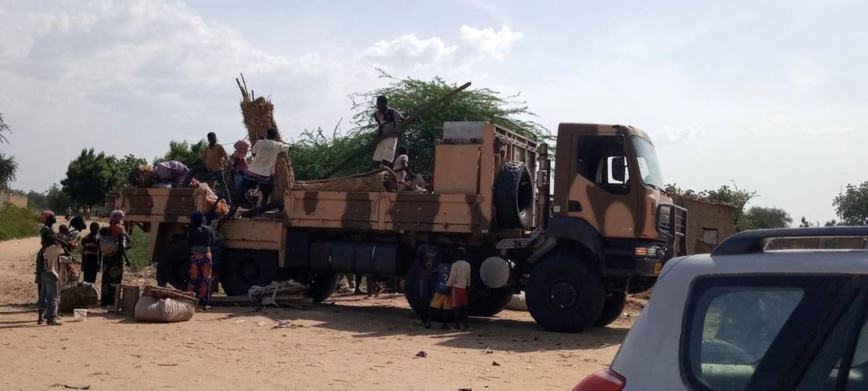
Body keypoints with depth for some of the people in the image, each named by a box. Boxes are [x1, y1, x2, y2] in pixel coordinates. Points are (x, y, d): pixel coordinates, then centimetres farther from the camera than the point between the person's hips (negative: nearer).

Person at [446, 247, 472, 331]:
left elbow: (452, 277, -12)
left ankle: (457, 324, 1)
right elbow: (468, 277, 8)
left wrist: (448, 286, -4)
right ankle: (466, 323, 5)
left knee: (456, 306, 0)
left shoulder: (455, 264, -12)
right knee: (464, 306, 10)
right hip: (463, 287, 4)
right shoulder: (467, 265, 2)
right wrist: (467, 285, 19)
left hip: (456, 287, -4)